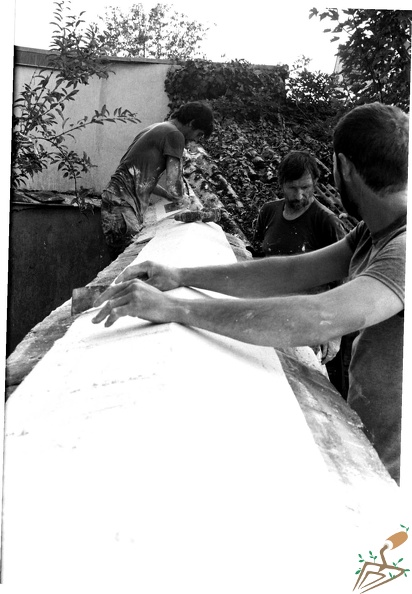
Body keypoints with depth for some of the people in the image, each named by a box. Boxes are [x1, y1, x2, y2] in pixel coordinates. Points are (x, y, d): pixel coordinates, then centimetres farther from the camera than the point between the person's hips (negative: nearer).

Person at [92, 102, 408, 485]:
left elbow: (322, 319, -40)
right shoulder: (372, 232, 4)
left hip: (388, 465, -7)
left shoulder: (400, 249, -27)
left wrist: (173, 307, -38)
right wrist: (181, 277, -9)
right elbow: (294, 272, 0)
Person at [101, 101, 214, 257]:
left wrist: (167, 195, 23)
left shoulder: (155, 129, 22)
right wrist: (179, 199, 8)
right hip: (123, 204, -10)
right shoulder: (175, 135, -7)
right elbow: (174, 187, -14)